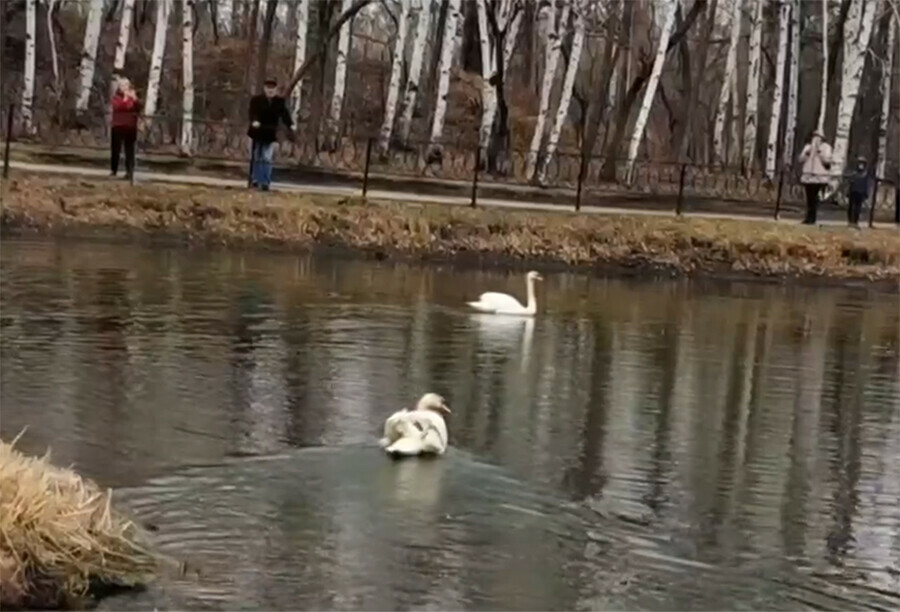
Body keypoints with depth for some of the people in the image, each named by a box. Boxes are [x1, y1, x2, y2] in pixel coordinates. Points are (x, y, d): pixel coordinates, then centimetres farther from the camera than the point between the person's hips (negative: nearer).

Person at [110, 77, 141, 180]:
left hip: (130, 127, 1)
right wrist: (125, 98, -20)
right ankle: (113, 170, 12)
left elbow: (138, 108, -5)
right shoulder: (116, 96, 3)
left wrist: (134, 98, -17)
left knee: (129, 150, -3)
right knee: (115, 149, 3)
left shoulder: (133, 97, 9)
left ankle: (129, 171, -3)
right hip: (118, 126, -1)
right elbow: (118, 106, -15)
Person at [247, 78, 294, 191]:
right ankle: (256, 180, 22)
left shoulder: (280, 101, 2)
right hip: (258, 132, 0)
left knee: (267, 158, -7)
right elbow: (253, 112, -19)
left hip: (270, 134, 0)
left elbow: (284, 114, -7)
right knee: (257, 158, 10)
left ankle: (265, 182, -7)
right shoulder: (256, 100, -5)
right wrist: (254, 121, -40)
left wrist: (290, 126, -22)